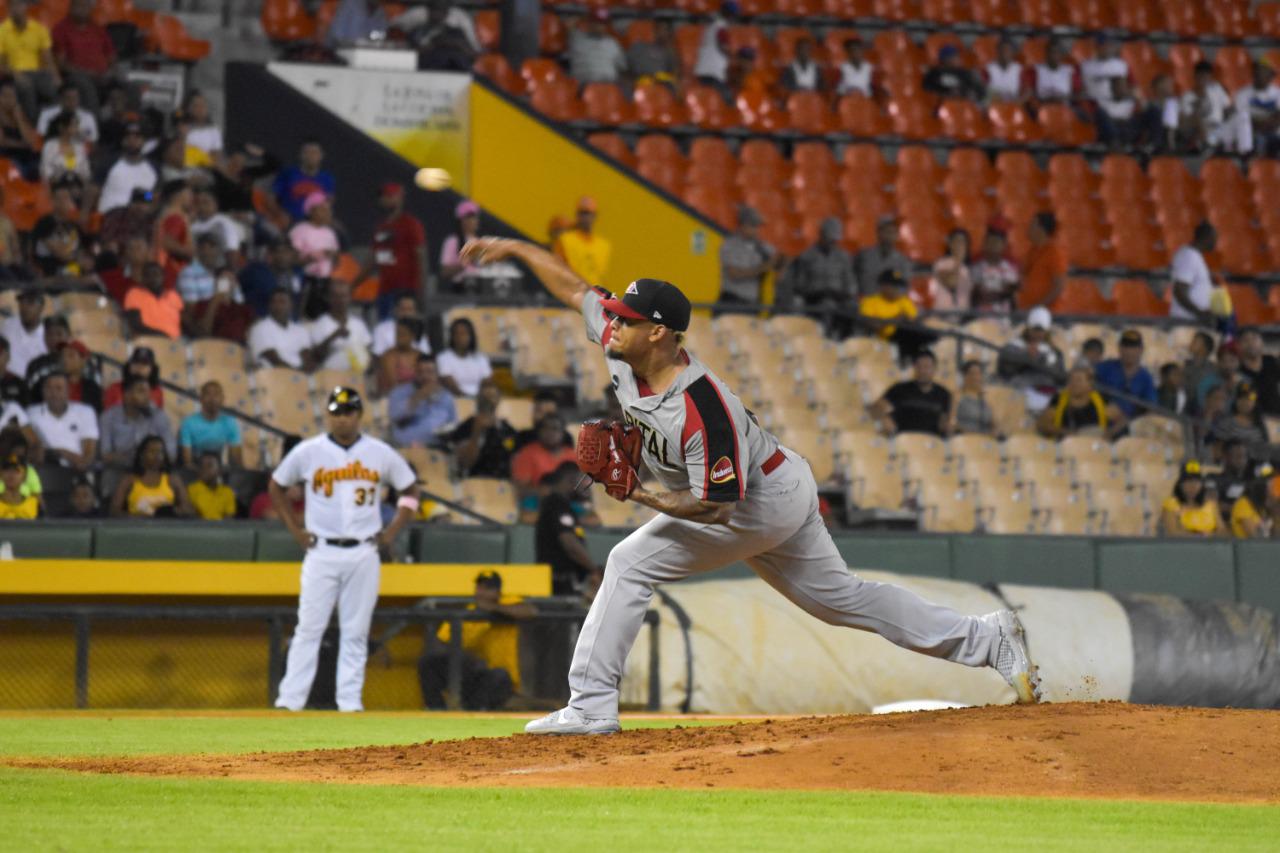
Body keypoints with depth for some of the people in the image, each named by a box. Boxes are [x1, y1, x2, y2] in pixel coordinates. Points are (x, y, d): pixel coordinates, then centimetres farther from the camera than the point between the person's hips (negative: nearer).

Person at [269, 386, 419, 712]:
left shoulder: (380, 453, 4)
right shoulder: (308, 452, 1)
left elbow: (410, 489, 15)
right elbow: (276, 486, 13)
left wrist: (392, 532, 6)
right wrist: (295, 530, 5)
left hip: (364, 554, 1)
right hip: (322, 552, -1)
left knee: (355, 633, 3)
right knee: (309, 628, -5)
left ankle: (350, 702, 8)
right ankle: (289, 701, -4)